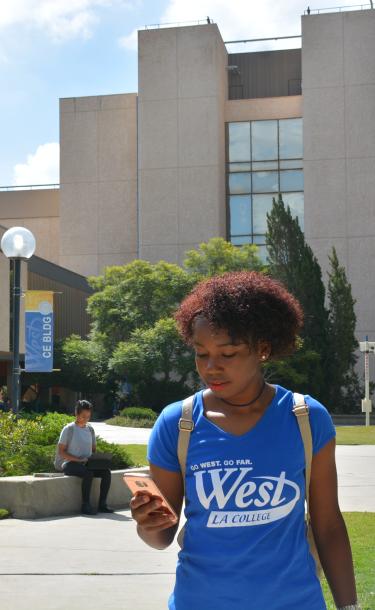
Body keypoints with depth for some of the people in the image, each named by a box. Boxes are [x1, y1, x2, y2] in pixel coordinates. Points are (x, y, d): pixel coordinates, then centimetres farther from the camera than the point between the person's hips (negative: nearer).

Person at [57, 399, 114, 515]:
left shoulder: (90, 429, 13)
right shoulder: (68, 429, -5)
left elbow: (94, 449, 20)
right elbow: (61, 452, -8)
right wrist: (79, 459, -19)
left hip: (87, 463, 6)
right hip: (70, 464, -6)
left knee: (106, 471, -20)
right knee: (88, 473, -35)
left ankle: (102, 503, -16)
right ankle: (86, 505, -25)